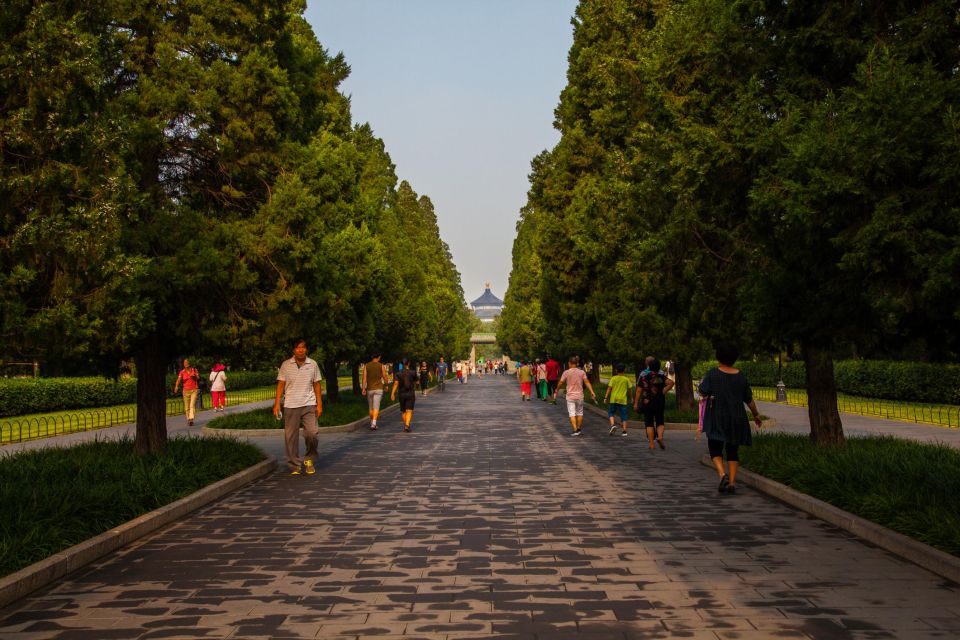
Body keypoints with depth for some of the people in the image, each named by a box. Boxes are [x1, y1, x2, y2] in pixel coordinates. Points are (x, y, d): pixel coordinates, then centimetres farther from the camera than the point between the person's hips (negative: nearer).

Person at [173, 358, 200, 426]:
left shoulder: (194, 370, 1)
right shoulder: (182, 372, -1)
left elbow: (198, 378, -7)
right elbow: (178, 379, -13)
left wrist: (194, 376, -29)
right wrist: (176, 386, -31)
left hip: (194, 390, -1)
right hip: (186, 390, 1)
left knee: (192, 405, -16)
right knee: (187, 407, 6)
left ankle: (191, 419, -25)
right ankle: (188, 419, 23)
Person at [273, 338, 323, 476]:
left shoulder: (313, 364, 6)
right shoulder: (286, 365, 3)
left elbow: (316, 385, 10)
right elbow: (280, 385, 3)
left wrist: (319, 404, 5)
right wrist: (277, 404, -4)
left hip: (309, 405, 0)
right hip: (290, 405, 0)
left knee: (311, 433, -10)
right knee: (291, 436, 1)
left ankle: (309, 459, 14)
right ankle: (294, 466, 11)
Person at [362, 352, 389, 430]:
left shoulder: (366, 366, 1)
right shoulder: (381, 366, -3)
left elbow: (364, 377, -7)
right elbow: (385, 377, 2)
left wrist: (363, 388, -9)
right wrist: (386, 385, 19)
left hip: (369, 389, 2)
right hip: (378, 389, -2)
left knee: (371, 407, 17)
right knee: (376, 407, -10)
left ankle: (372, 423, 28)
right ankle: (373, 424, -25)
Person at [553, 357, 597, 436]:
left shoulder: (566, 372, -6)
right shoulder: (581, 372, 0)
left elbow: (560, 383, -1)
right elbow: (587, 382, -7)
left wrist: (556, 391, 15)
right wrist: (592, 392, -9)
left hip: (570, 397, -2)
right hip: (579, 396, 3)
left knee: (572, 414, -1)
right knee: (579, 413, 16)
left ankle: (575, 430, -11)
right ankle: (579, 429, 23)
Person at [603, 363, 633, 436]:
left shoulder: (613, 378, 0)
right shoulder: (626, 379, 4)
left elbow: (609, 388, -6)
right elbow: (629, 390, 9)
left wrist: (605, 397, -5)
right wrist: (629, 396, 26)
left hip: (613, 399, -1)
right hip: (623, 400, 1)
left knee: (611, 413, 12)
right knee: (623, 415, 7)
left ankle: (613, 425, -12)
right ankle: (624, 430, 1)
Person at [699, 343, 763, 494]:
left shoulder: (712, 374, -9)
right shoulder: (741, 376, 2)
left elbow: (703, 392, -11)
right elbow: (749, 399, 8)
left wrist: (701, 383, 10)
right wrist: (756, 415, 22)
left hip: (717, 419, -3)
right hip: (736, 419, 3)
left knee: (715, 449, 7)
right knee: (733, 450, 13)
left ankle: (722, 475, -17)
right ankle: (732, 482, 6)